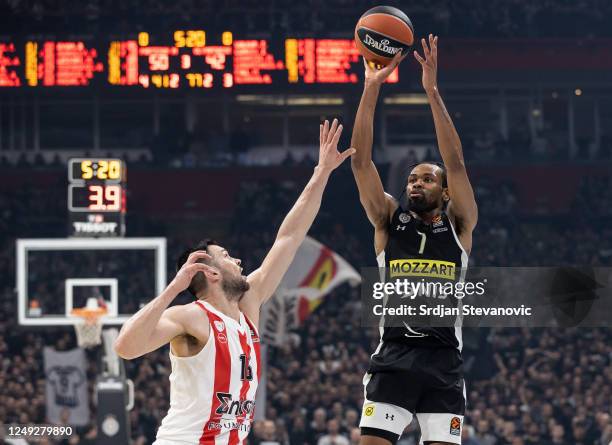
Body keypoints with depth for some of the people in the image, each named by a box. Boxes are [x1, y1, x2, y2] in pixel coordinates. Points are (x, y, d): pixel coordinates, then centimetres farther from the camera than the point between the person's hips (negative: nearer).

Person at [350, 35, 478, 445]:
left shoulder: (459, 223, 8)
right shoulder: (390, 220, 11)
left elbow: (456, 163, -5)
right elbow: (361, 160, 2)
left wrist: (433, 92, -11)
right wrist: (372, 88, -7)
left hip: (443, 361, -1)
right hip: (394, 357, 1)